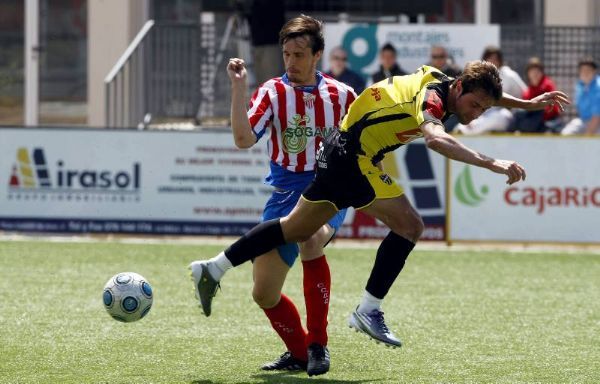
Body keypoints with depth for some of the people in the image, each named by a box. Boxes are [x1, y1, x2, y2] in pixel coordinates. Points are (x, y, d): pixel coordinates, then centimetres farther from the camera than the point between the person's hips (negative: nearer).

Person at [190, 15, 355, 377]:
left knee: (311, 241, -37)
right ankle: (299, 351, 28)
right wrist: (239, 87, -22)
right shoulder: (273, 92, -2)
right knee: (264, 293, -1)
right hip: (285, 193, 2)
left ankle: (318, 344, -21)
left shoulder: (341, 95, 1)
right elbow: (244, 139, -17)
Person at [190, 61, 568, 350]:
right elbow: (436, 139, -47)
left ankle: (214, 268, 24)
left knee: (296, 229, 19)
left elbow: (482, 93, 26)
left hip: (340, 151, 10)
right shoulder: (432, 96, -24)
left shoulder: (443, 82, 2)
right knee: (409, 225, -15)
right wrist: (491, 163, -52)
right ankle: (368, 310, -11)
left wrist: (528, 103, 21)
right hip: (354, 155, -10)